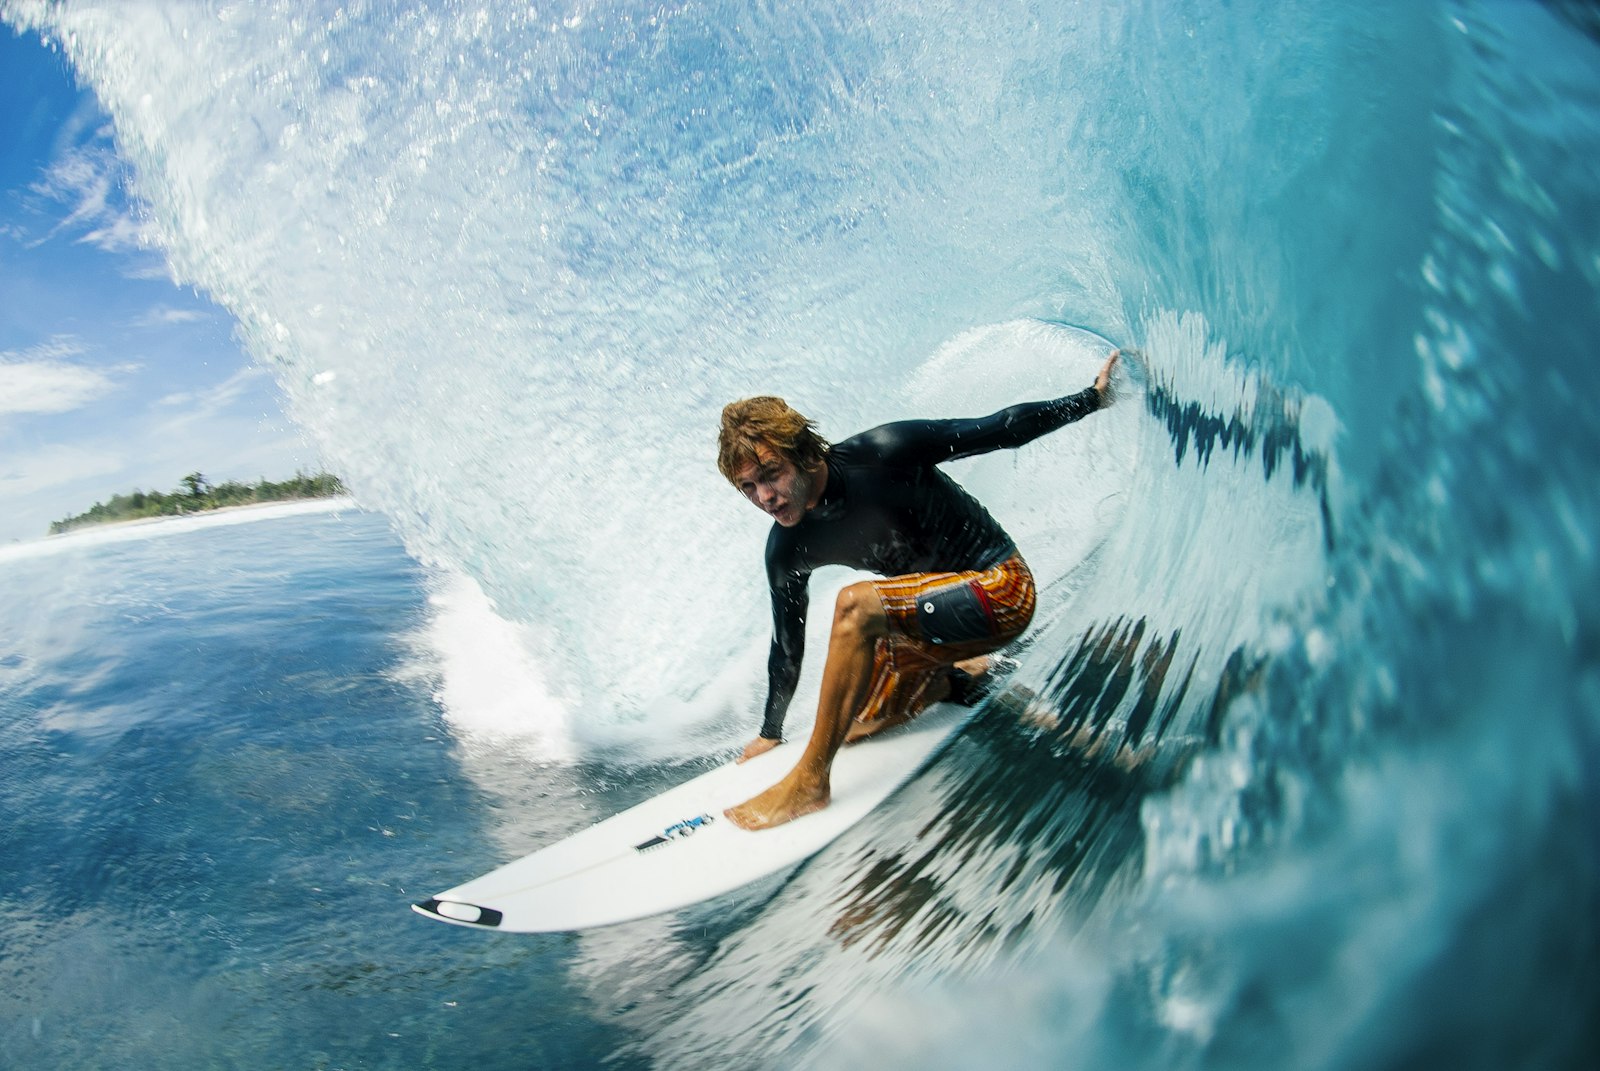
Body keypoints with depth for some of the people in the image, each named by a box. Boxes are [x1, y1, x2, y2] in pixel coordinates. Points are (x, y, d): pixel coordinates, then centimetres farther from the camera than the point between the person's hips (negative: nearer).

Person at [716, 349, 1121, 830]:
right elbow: (787, 645, 8)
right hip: (934, 615, 7)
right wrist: (770, 732, 15)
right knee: (854, 729, 13)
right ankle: (966, 673, 33)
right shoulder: (787, 549, -7)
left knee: (856, 606, -31)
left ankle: (810, 781, -23)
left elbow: (998, 430, -13)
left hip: (1002, 589, -7)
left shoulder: (881, 454, -24)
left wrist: (1093, 397, -9)